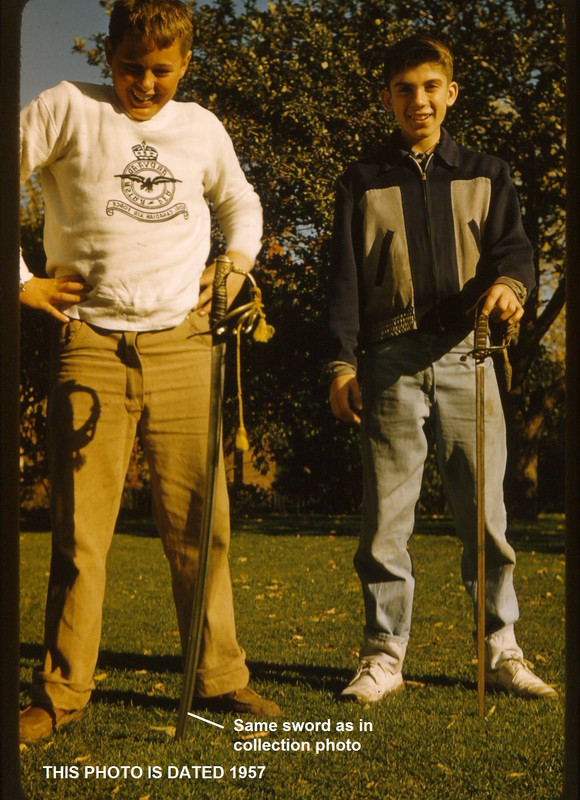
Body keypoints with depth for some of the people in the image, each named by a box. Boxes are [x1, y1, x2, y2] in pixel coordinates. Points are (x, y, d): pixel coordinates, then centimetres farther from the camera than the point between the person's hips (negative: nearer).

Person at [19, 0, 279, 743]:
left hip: (181, 346, 3)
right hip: (90, 345, -3)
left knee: (199, 519, 3)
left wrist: (235, 266, 13)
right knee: (79, 525, -1)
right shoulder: (67, 109, 2)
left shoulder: (202, 127, 15)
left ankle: (220, 675, 14)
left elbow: (242, 203, 31)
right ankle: (60, 689, 9)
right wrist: (21, 282, -4)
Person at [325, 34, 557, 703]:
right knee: (386, 515, -1)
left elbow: (514, 246, 5)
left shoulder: (486, 175, 16)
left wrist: (509, 281, -20)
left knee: (484, 511, 2)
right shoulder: (363, 182, 12)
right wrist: (342, 361, -6)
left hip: (465, 356, 1)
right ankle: (384, 655, 9)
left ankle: (501, 653, 13)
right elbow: (345, 277, 6)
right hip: (391, 363, -1)